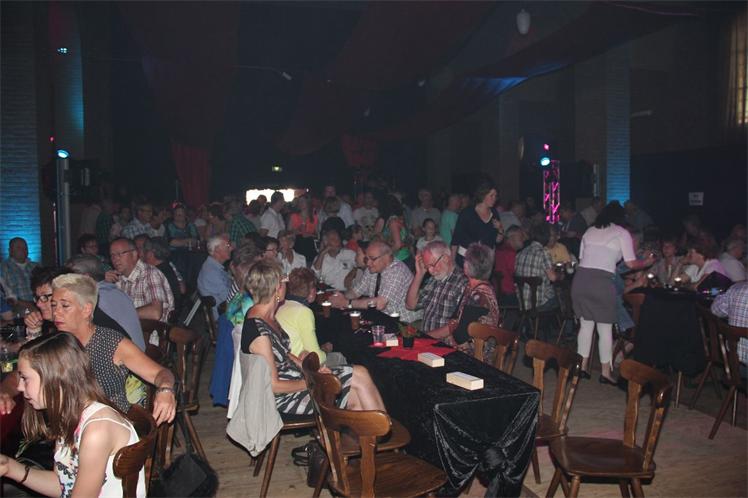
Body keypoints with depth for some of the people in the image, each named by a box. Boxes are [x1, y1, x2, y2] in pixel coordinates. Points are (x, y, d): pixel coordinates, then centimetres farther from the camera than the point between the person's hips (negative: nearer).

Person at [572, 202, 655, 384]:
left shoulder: (590, 231, 18)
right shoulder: (622, 233, 6)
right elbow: (631, 263, 1)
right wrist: (647, 262, 21)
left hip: (581, 278, 4)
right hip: (602, 281, -4)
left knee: (586, 324, 15)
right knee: (605, 328, 6)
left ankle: (582, 366, 19)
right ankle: (606, 372, 12)